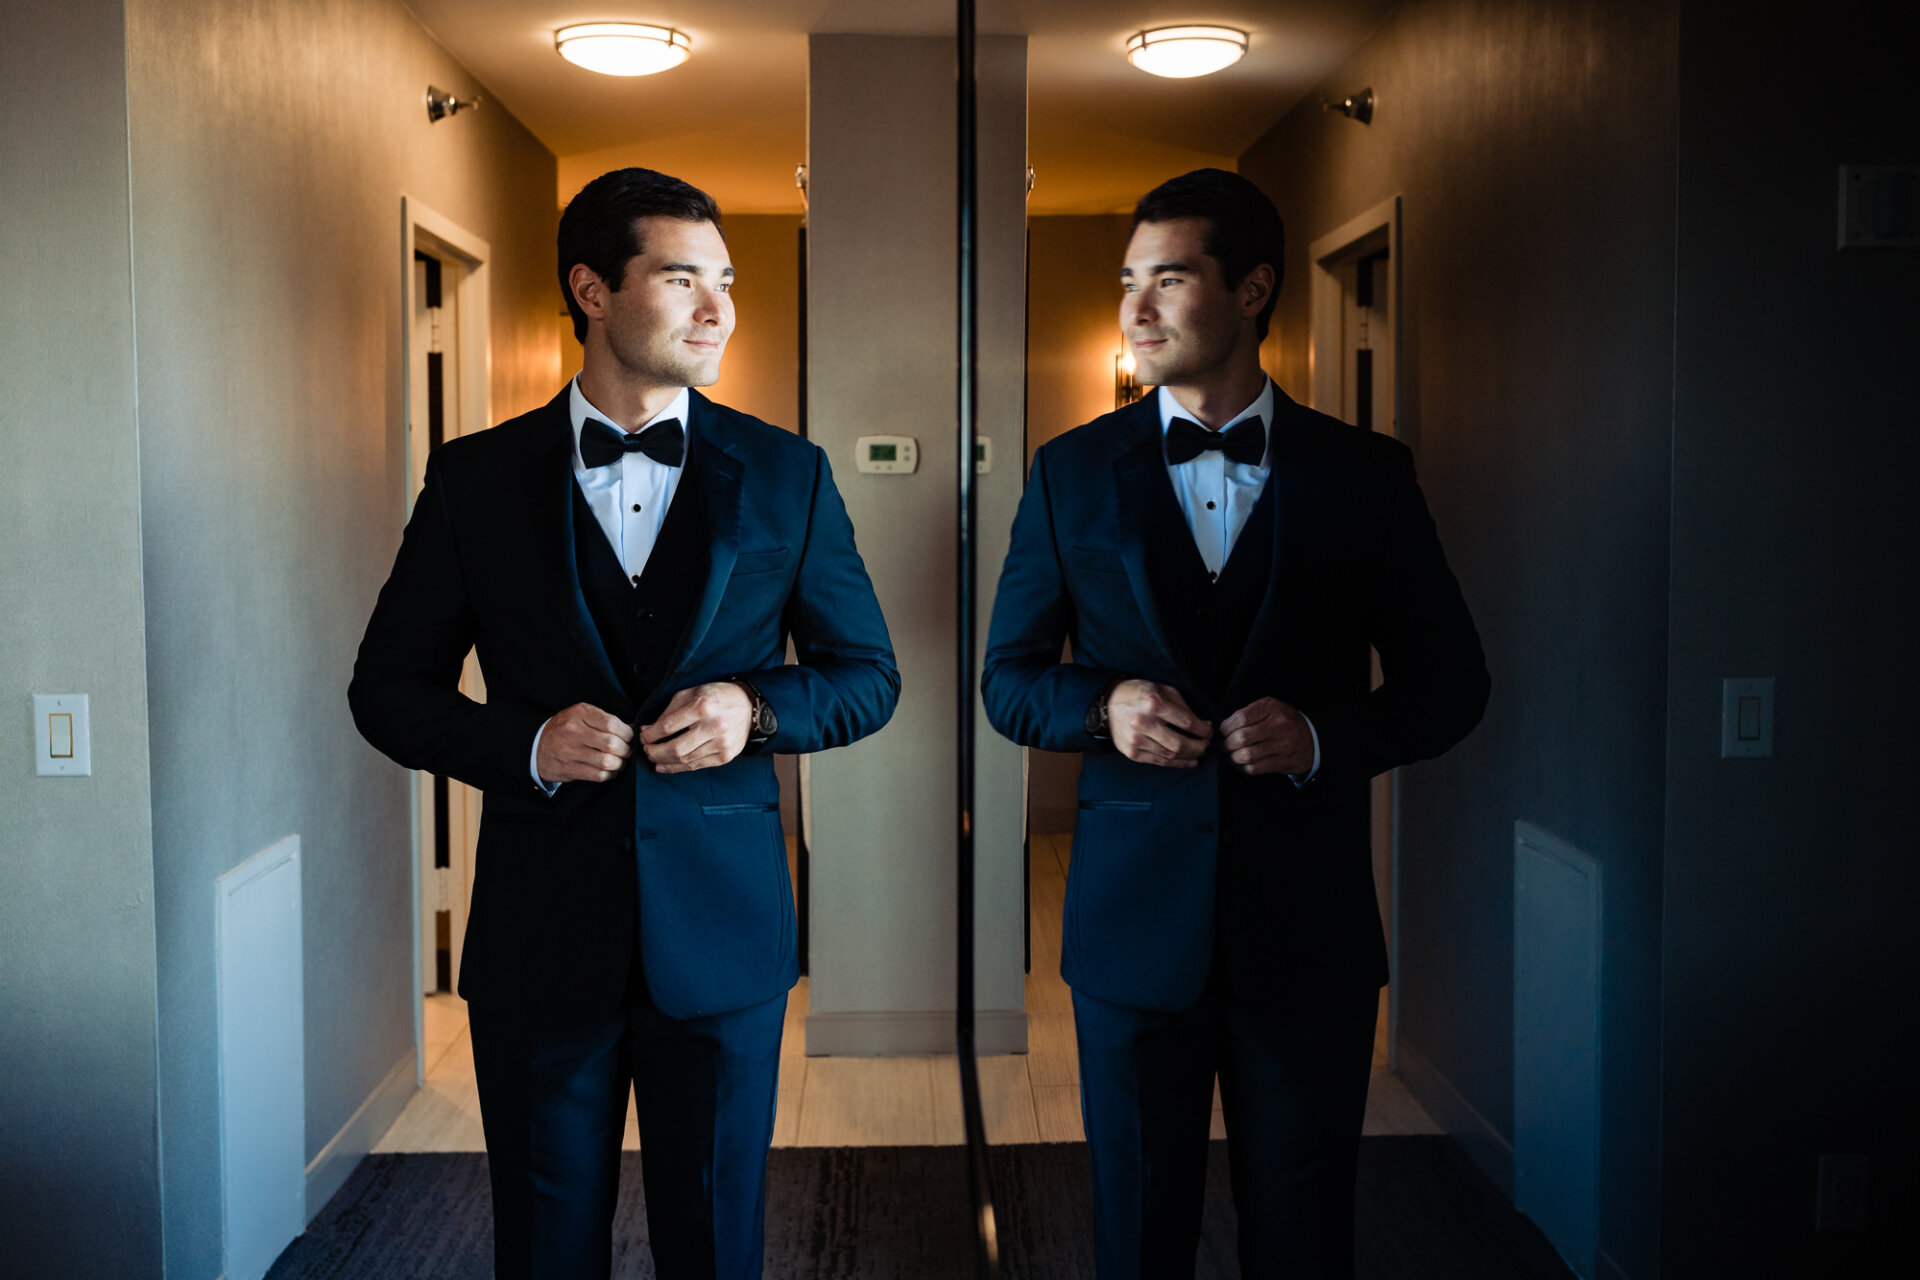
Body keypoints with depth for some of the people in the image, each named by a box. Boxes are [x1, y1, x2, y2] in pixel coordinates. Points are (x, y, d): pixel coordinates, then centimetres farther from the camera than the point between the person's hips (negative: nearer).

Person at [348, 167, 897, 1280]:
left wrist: (755, 709, -13)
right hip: (542, 933, 0)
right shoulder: (478, 478, 0)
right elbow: (389, 689, 4)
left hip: (722, 929, 0)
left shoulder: (786, 476, 1)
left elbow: (869, 676, 7)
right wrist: (526, 745, -14)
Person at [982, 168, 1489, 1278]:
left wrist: (1321, 735, -13)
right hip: (1134, 920, 1)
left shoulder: (1365, 476, 1)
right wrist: (1104, 706, -13)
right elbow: (1008, 678, 8)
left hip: (1309, 924, 0)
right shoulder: (1074, 474, 3)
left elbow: (1450, 684, 5)